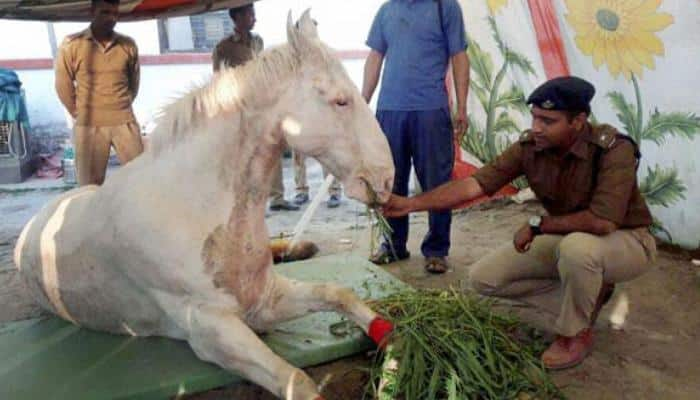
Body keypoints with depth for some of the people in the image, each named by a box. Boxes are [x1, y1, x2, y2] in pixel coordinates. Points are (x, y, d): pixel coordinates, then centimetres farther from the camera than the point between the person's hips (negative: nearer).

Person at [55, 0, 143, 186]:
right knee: (90, 185, 4)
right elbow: (63, 84, 2)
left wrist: (123, 107, 13)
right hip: (89, 125, -2)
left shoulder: (128, 45, 2)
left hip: (124, 121, 2)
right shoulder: (71, 44, -5)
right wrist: (79, 114, 5)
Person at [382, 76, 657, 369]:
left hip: (627, 240, -6)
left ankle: (576, 334, -11)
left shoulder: (614, 150, -29)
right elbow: (476, 184, -21)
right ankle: (591, 287, 11)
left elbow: (602, 222, -38)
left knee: (577, 246, -42)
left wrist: (537, 225, -27)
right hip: (568, 239, 6)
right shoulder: (529, 147, -15)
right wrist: (412, 203, -31)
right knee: (483, 278, -2)